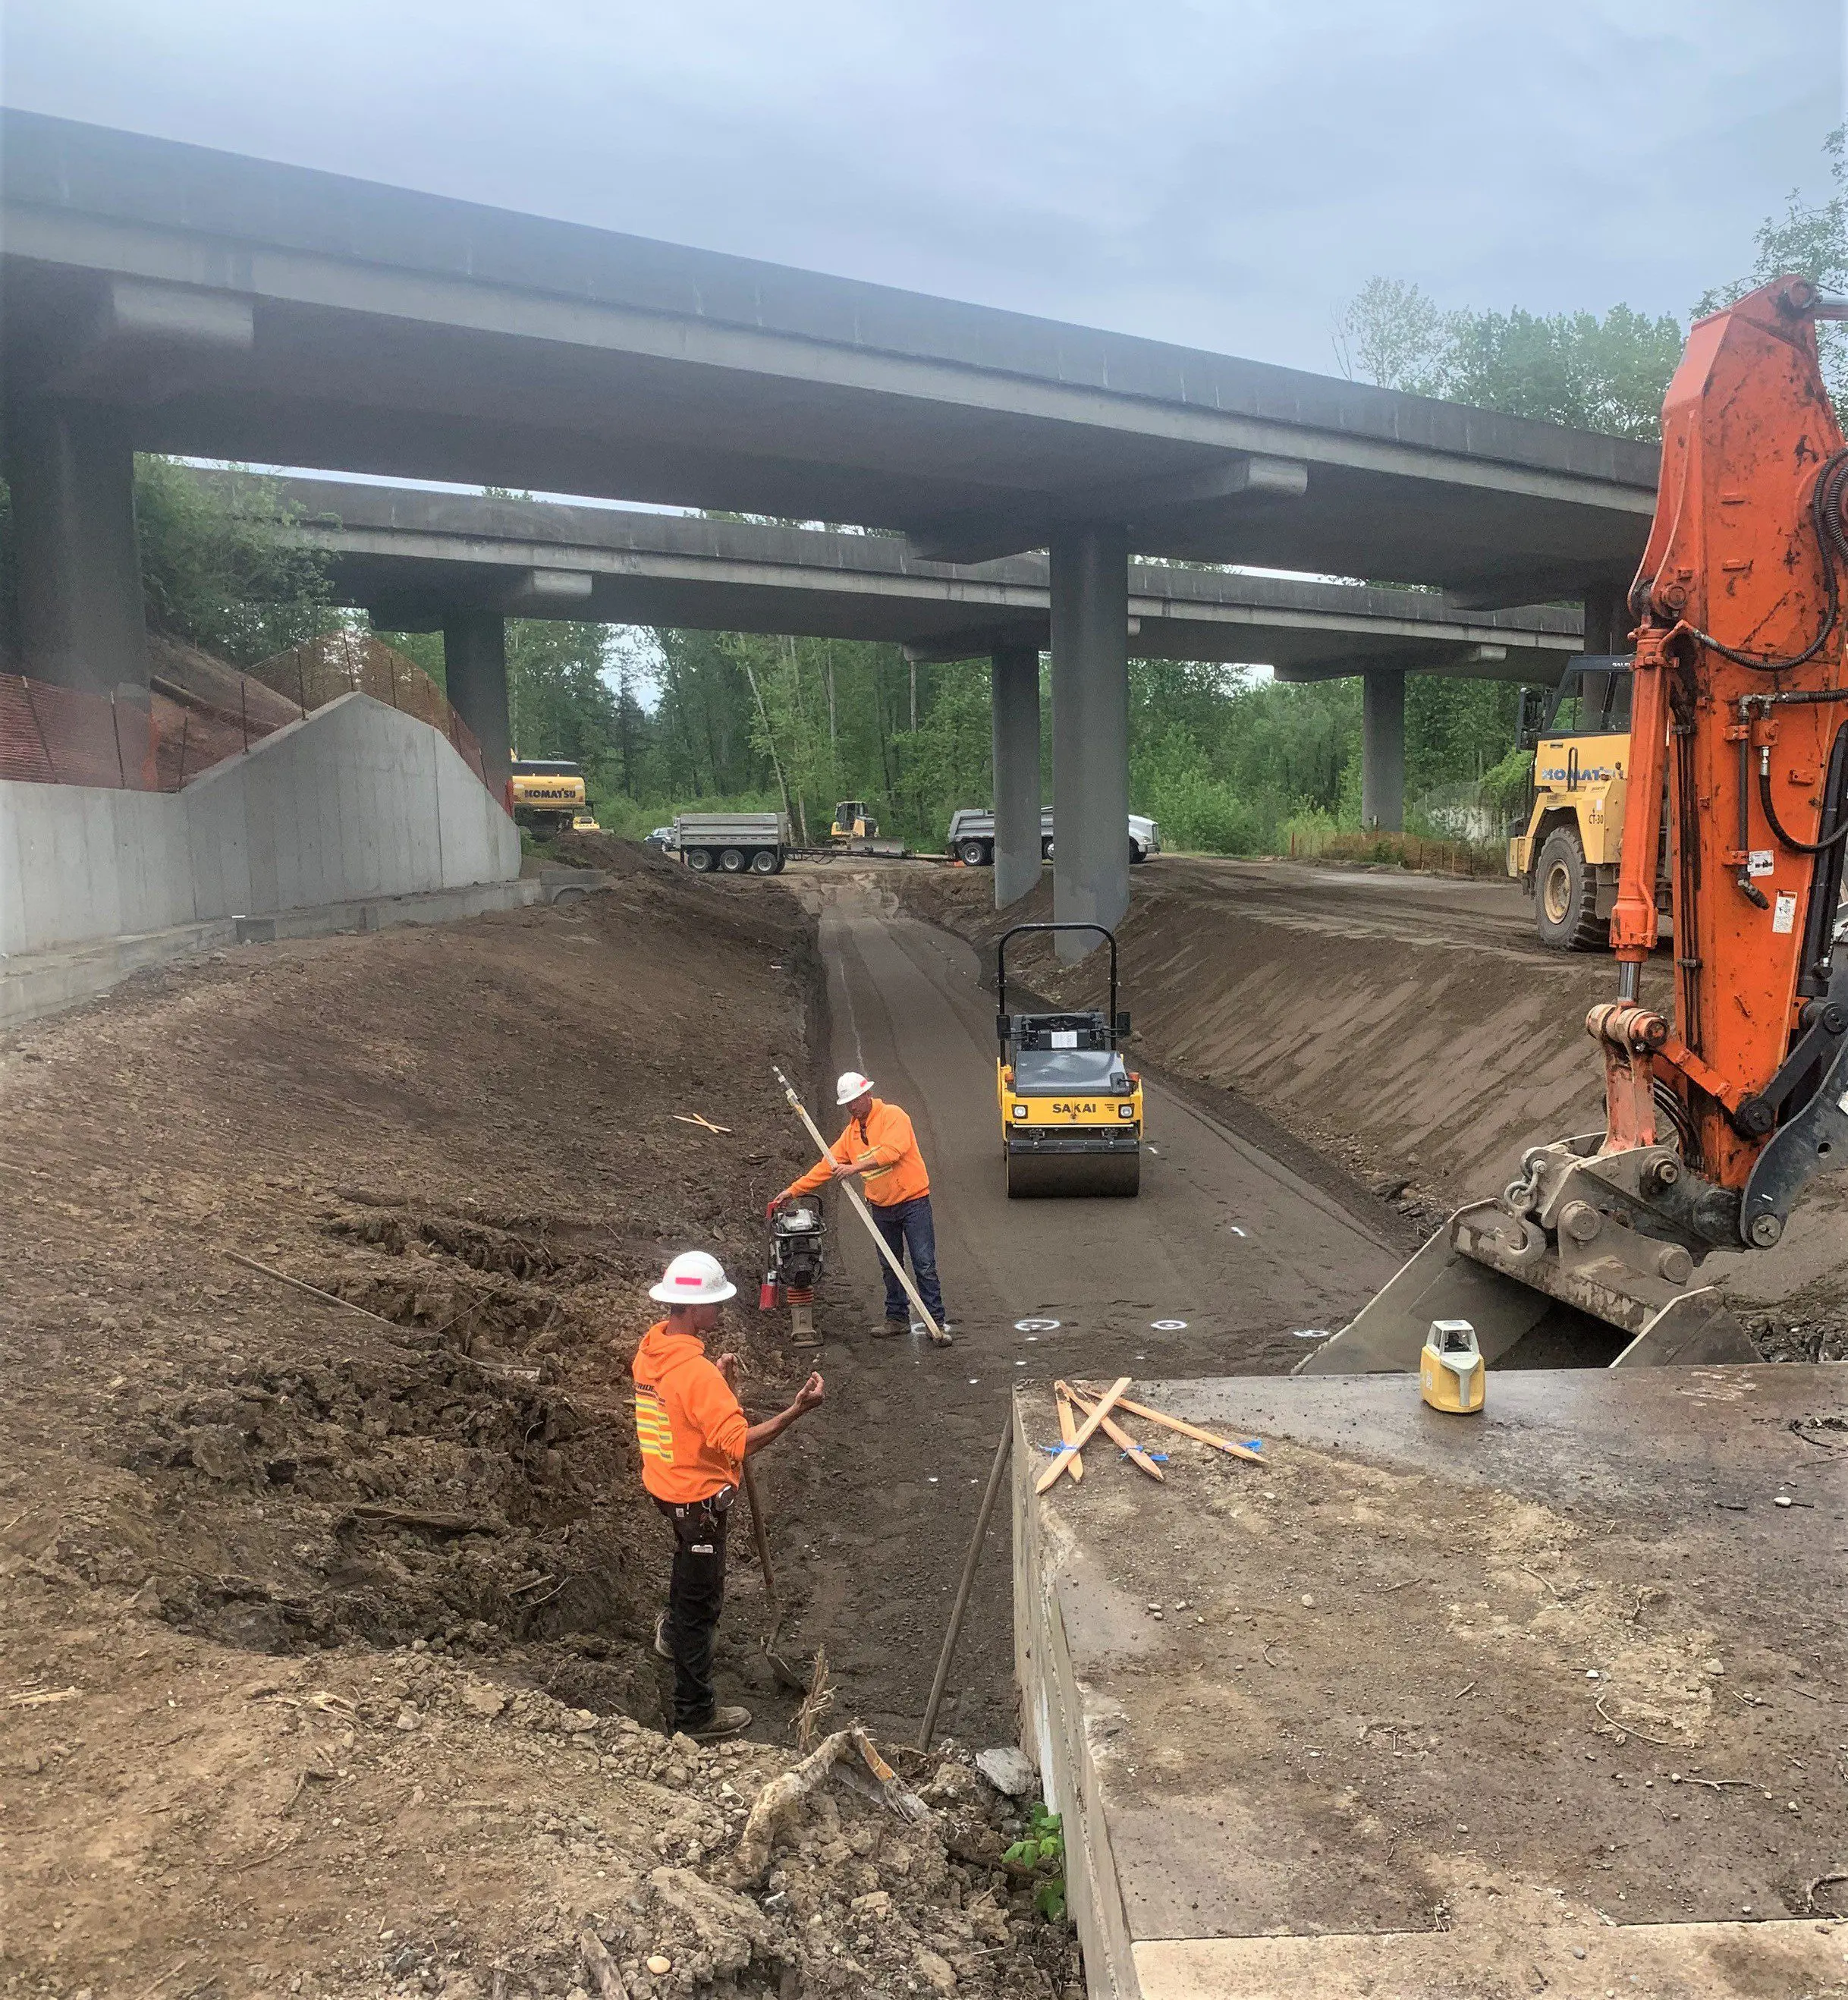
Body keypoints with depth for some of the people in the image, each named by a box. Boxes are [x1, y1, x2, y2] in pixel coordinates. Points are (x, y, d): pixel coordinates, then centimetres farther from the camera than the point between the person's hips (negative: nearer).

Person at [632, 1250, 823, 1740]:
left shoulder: (649, 1349, -3)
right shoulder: (696, 1371, -32)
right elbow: (739, 1442, -35)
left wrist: (718, 1381, 5)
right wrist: (797, 1410, -37)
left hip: (666, 1485, 9)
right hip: (698, 1498, -8)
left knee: (690, 1563, 34)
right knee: (701, 1601, 6)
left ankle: (671, 1632, 58)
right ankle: (697, 1714, 20)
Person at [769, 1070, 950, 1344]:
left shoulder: (892, 1116, -11)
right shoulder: (851, 1132, 10)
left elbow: (892, 1151, -26)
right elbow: (828, 1164, 10)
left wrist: (856, 1167, -30)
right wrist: (793, 1190, 5)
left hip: (912, 1201, -7)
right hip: (882, 1207, 7)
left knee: (924, 1265, -6)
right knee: (890, 1267, 14)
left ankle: (937, 1321, -2)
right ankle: (897, 1318, 26)